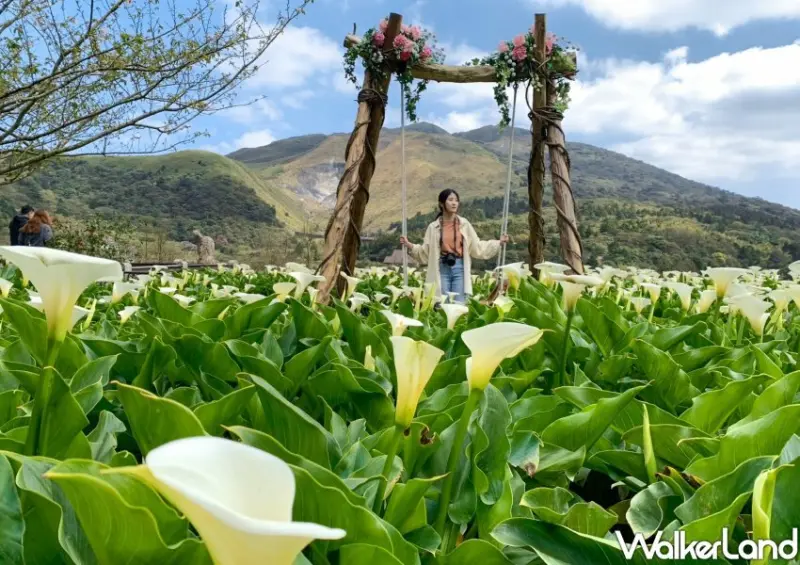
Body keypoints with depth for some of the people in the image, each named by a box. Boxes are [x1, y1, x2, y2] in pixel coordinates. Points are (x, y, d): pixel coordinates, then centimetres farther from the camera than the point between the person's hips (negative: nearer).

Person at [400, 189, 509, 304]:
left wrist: (498, 243, 3)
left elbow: (477, 247, 9)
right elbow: (425, 251, 5)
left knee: (460, 304, 1)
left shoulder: (464, 224, 5)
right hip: (442, 268, 0)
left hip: (460, 267, 0)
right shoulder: (434, 227, 4)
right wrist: (409, 245, -7)